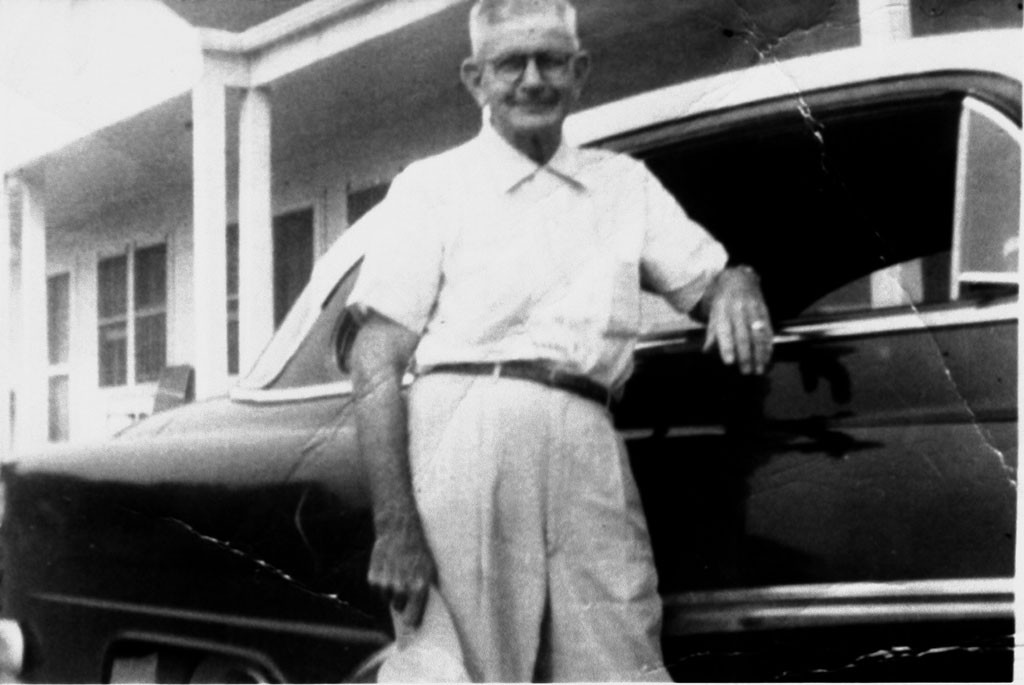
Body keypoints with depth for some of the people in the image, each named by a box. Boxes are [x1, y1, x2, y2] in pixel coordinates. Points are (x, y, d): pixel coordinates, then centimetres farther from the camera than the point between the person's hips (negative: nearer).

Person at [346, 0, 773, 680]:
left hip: (590, 445, 4)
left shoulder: (624, 182, 23)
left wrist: (737, 288, -3)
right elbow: (376, 363, 1)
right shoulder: (434, 185, 9)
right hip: (469, 423, -3)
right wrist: (395, 528, -10)